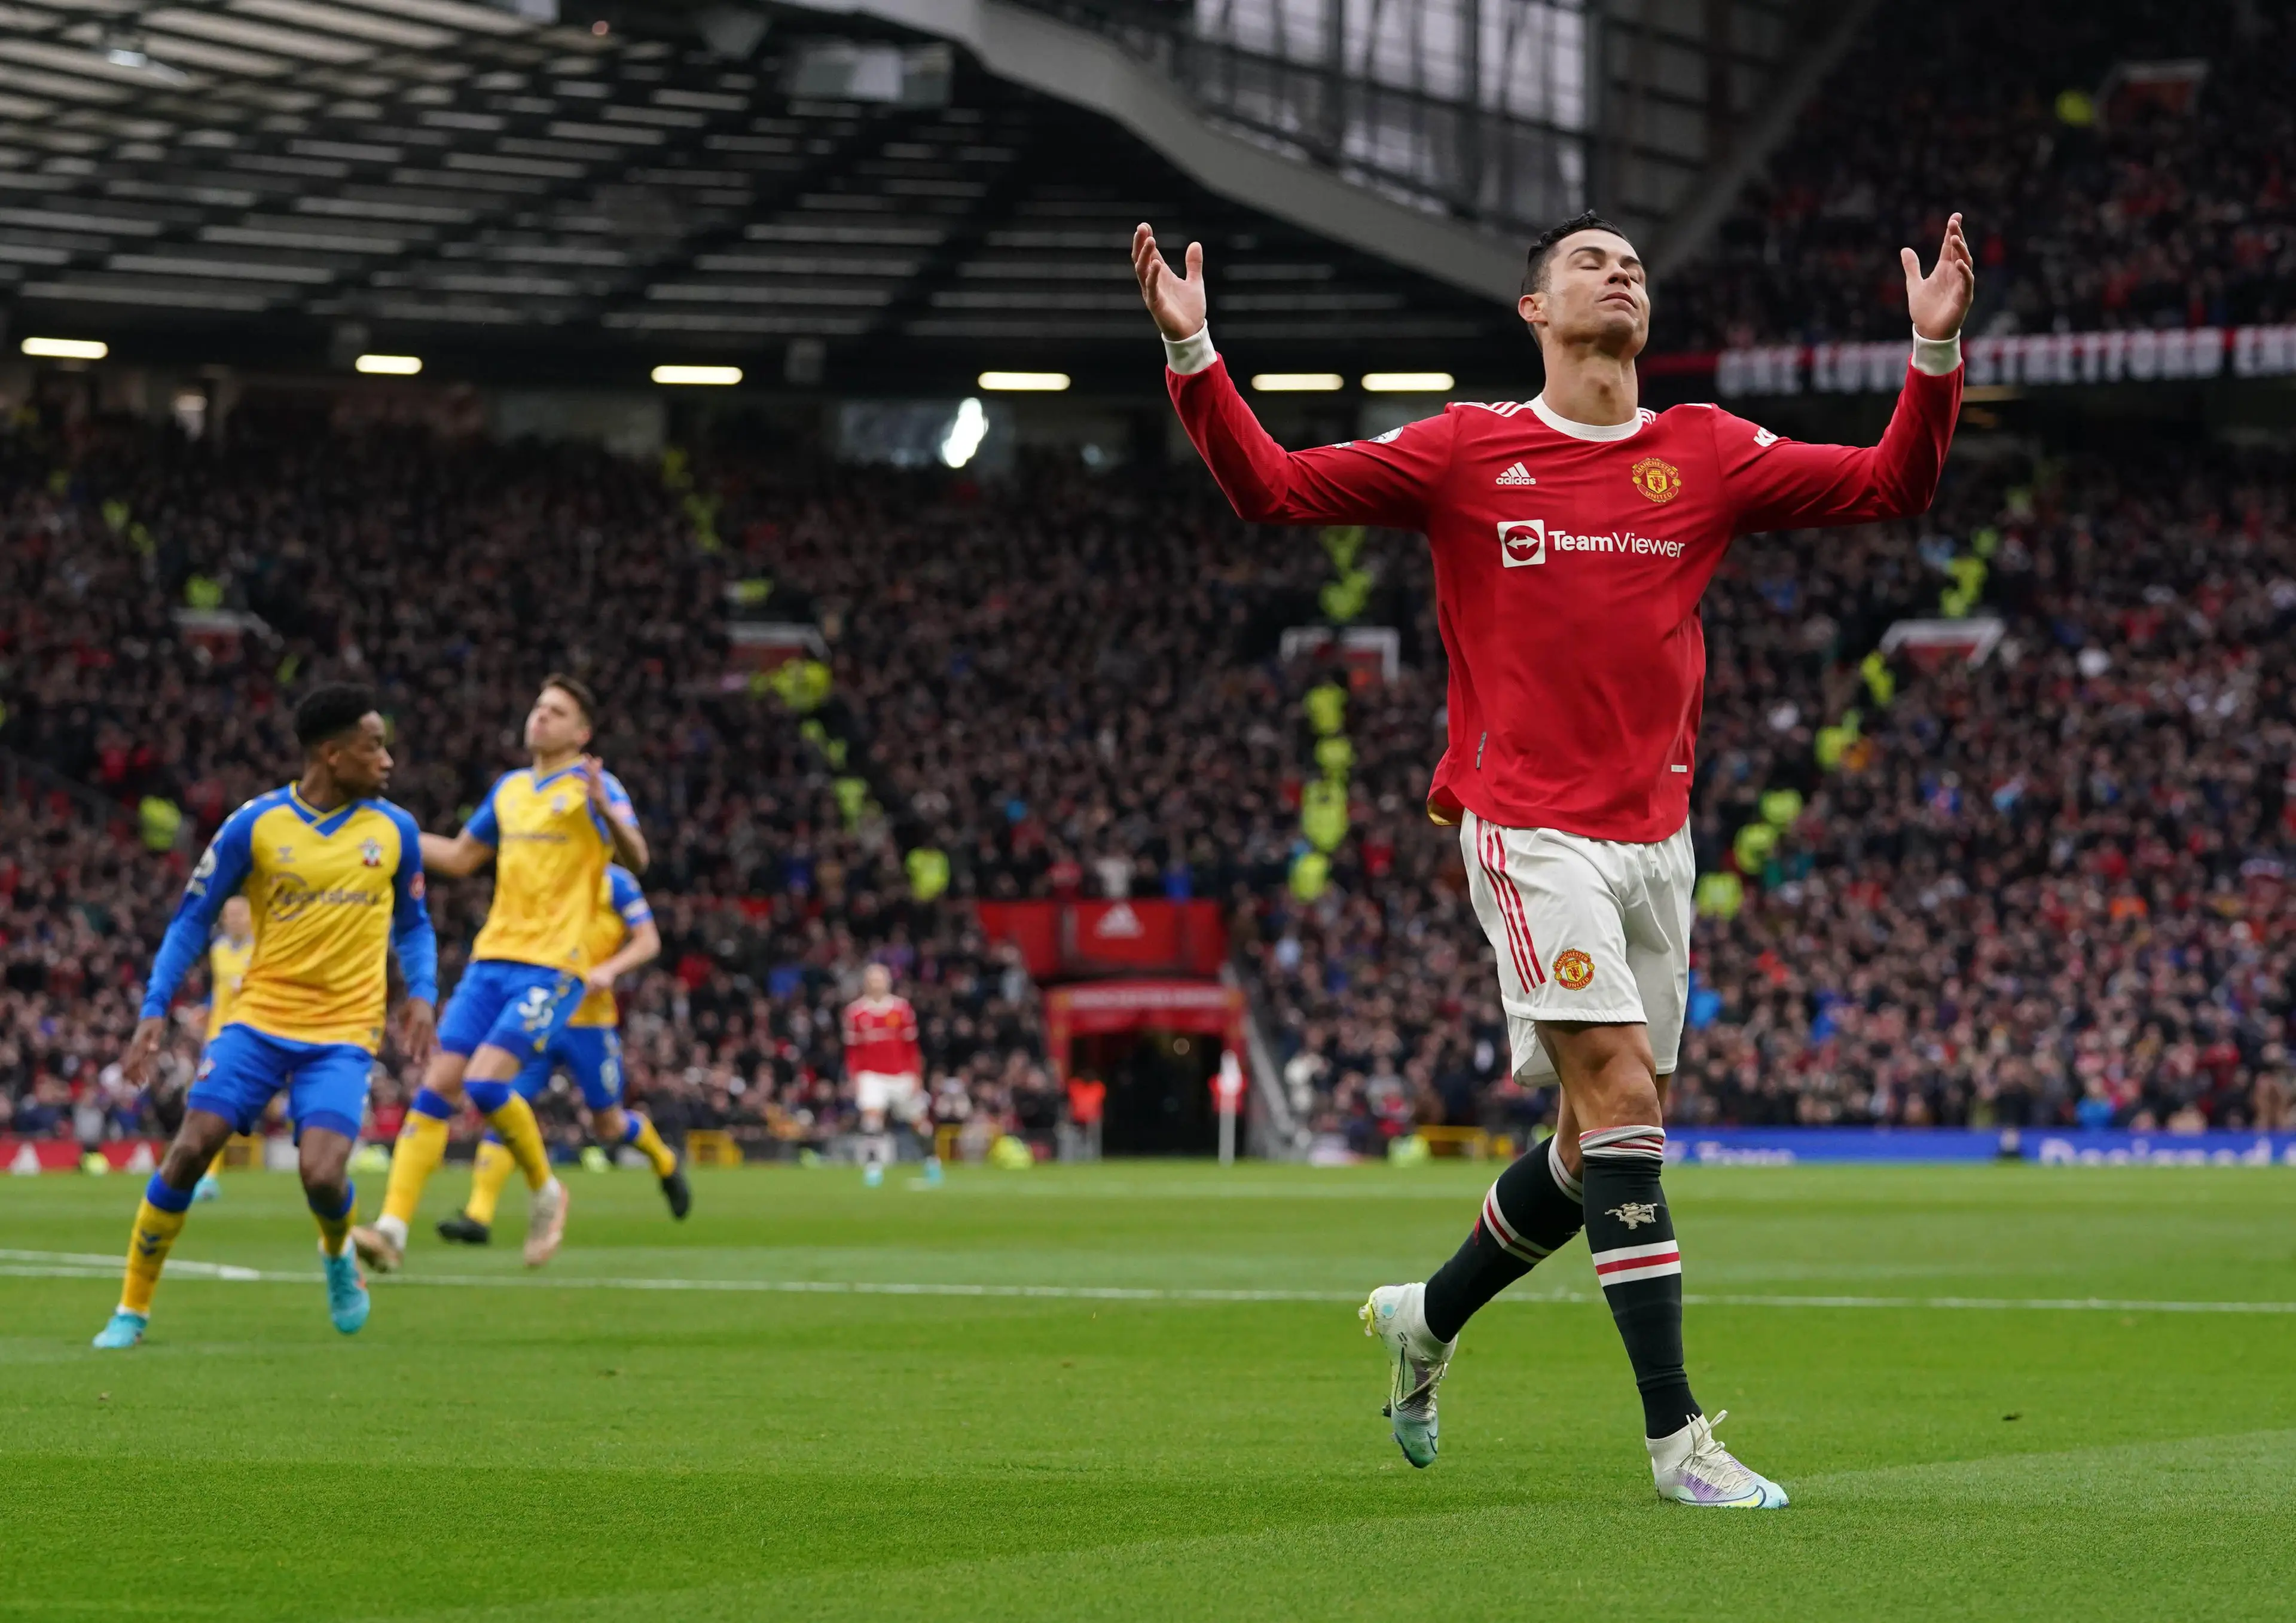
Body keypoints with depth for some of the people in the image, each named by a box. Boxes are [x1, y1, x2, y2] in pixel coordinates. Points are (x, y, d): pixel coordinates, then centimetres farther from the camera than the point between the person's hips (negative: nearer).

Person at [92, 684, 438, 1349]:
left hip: (343, 1034, 0)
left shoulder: (394, 830, 2)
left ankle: (338, 1253, 20)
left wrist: (422, 993, -2)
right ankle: (133, 1308, 4)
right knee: (189, 1149, -12)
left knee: (323, 1176, -17)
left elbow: (412, 922, 16)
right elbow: (193, 919, 3)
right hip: (260, 1018, 0)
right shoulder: (255, 826, -5)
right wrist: (155, 1008, -4)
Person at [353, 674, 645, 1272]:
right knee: (437, 1086, -5)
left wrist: (606, 812, -36)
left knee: (486, 1083, -20)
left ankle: (545, 1191, 5)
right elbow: (461, 856, 31)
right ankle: (392, 1229, -9)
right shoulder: (509, 789, 18)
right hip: (492, 958, 7)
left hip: (552, 967, -6)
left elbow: (635, 859, -18)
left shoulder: (593, 786, -3)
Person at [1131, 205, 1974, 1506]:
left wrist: (1936, 351, -7)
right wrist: (1193, 352, -10)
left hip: (1656, 835, 5)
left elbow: (1891, 485, 6)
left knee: (1602, 1144, 11)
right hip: (1533, 829, -5)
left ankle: (1426, 1320, 37)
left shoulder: (1706, 457, 8)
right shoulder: (1467, 452, 0)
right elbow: (1276, 486, 1)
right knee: (1623, 1101, -17)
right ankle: (1676, 1435, -17)